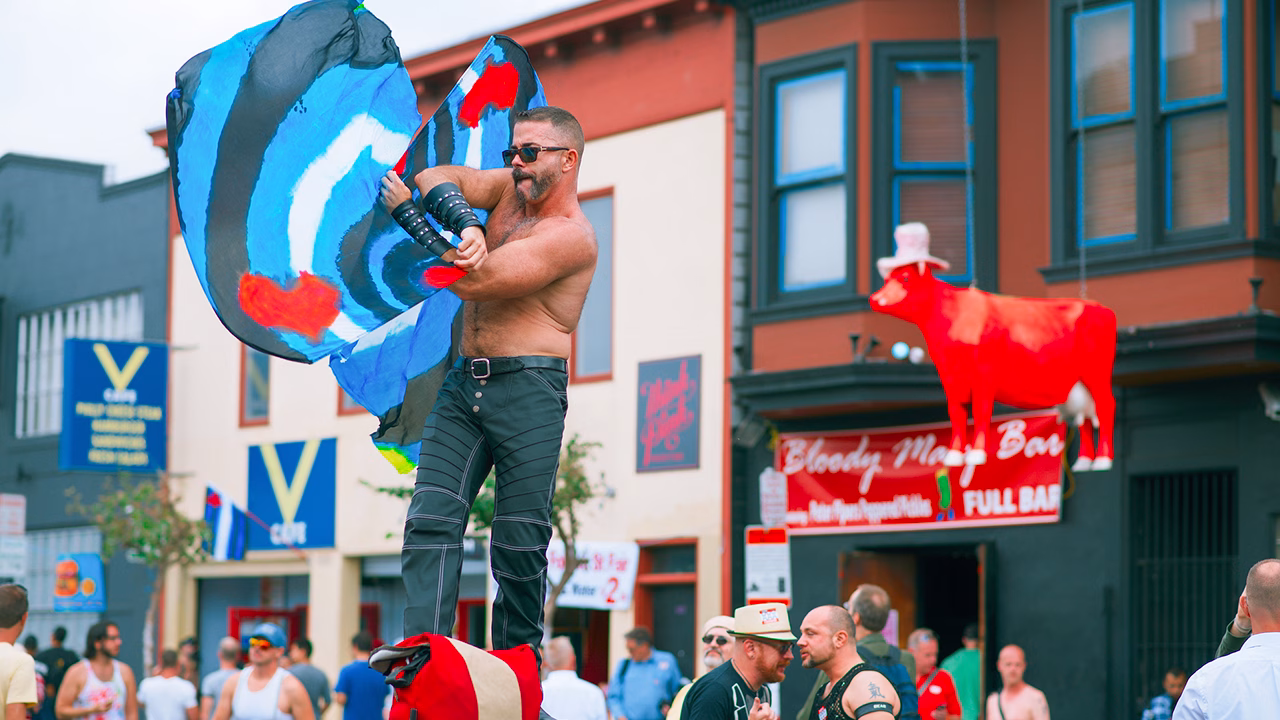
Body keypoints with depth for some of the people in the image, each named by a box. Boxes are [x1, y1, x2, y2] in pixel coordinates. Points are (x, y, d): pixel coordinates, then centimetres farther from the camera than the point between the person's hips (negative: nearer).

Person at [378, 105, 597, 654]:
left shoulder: (569, 236, -12)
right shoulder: (511, 189, 13)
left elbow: (472, 281, -18)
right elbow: (434, 178, 2)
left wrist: (405, 212, -8)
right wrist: (464, 223, -19)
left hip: (528, 389, -7)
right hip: (464, 383, 7)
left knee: (519, 543, -4)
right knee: (430, 521, -9)